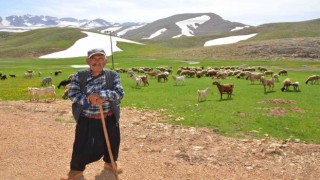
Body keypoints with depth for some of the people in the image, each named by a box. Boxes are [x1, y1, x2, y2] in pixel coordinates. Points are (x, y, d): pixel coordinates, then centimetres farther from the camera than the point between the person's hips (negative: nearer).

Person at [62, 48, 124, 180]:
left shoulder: (112, 75, -6)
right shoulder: (79, 75, -5)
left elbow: (120, 93, -17)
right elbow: (72, 94, -11)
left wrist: (101, 95, -30)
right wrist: (89, 100, -24)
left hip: (109, 118, 2)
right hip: (86, 119, -1)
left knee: (112, 142, 18)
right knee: (82, 145, 5)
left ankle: (109, 163, 46)